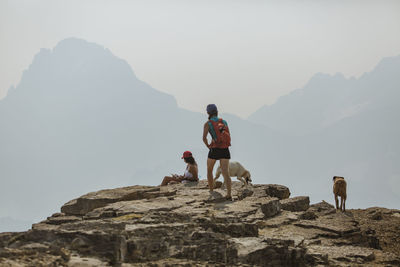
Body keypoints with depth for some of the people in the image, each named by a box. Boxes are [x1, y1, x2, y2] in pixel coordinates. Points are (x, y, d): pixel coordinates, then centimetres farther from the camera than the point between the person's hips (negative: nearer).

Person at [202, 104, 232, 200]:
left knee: (209, 170, 23)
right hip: (225, 150, 3)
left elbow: (204, 138, -16)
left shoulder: (208, 123, -3)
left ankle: (211, 191, 27)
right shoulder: (224, 122, 12)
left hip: (214, 150, -3)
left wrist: (208, 145, 2)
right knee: (225, 173, -6)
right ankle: (229, 194, -24)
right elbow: (228, 137, 16)